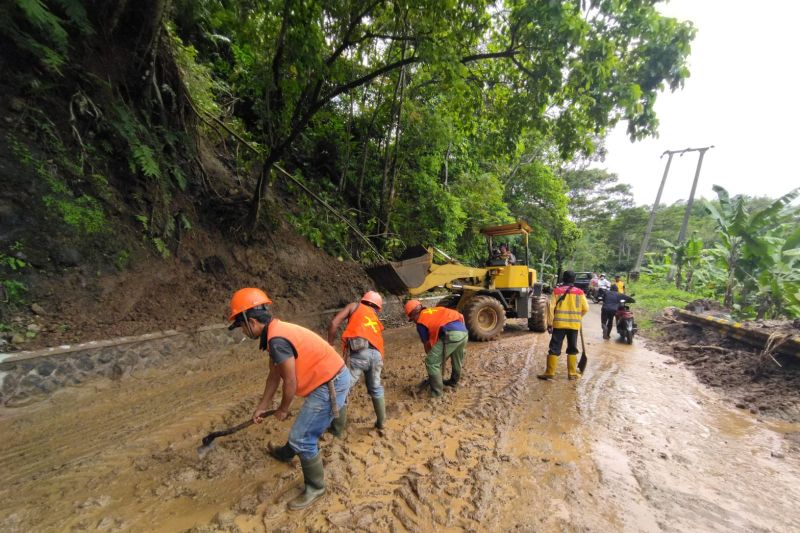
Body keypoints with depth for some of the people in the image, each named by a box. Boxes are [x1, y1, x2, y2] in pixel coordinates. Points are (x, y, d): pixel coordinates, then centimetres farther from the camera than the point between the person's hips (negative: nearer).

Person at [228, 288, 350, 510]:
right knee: (304, 425, 32)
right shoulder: (275, 332, 6)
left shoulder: (277, 340, -26)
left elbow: (291, 382, -19)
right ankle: (285, 453, 59)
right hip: (328, 380, 10)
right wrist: (262, 406, 23)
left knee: (302, 438, 0)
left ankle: (315, 488, 22)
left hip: (331, 384, -10)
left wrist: (282, 410, 0)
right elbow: (274, 375, 15)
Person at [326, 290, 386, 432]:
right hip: (376, 354, 5)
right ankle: (381, 422, 37)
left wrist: (329, 346, 10)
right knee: (375, 389, 27)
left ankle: (337, 429, 17)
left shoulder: (355, 306, 19)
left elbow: (334, 323, 7)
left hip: (358, 352, -5)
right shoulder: (376, 319, 32)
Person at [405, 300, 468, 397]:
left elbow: (427, 344, 17)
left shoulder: (420, 322, 11)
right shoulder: (435, 309, 29)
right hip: (464, 332, 8)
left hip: (451, 335, -8)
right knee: (457, 358, 32)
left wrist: (431, 356, 35)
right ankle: (454, 381, 52)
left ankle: (436, 391, 15)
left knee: (431, 362, 7)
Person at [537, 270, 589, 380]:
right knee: (572, 349, 14)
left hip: (559, 324, -1)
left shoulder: (556, 291, -1)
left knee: (554, 348, 2)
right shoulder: (579, 292, 3)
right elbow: (585, 308, 1)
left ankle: (549, 373, 4)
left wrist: (550, 323, -2)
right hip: (574, 324, 2)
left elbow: (551, 307, -7)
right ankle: (572, 373, 19)